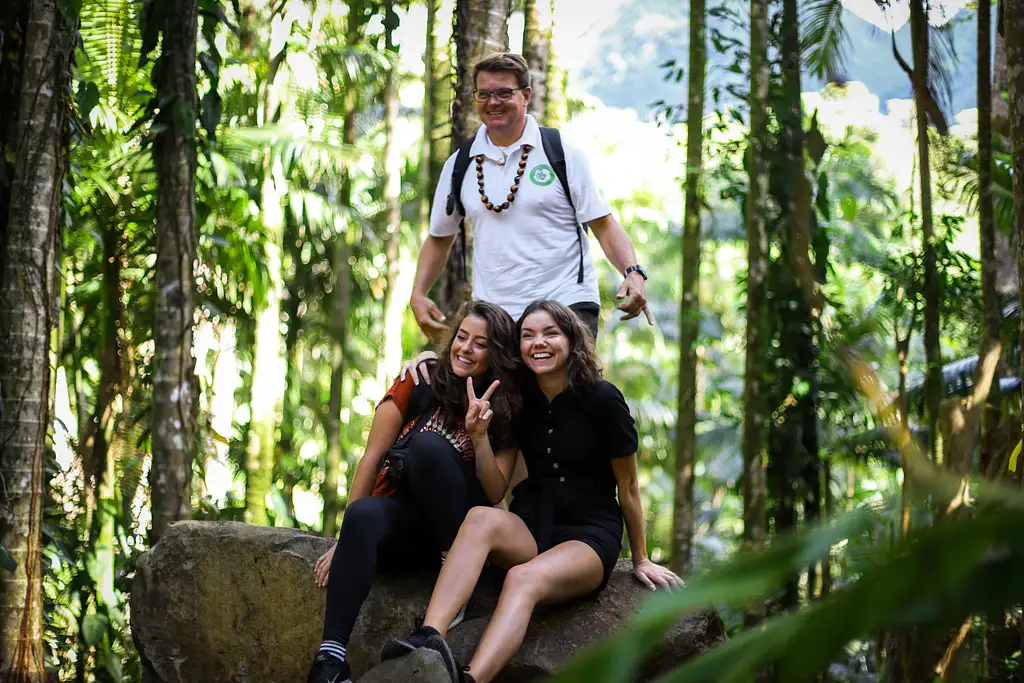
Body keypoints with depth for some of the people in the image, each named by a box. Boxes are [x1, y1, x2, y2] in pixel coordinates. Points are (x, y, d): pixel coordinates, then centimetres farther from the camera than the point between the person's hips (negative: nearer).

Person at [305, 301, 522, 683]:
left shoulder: (505, 413, 5)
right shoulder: (418, 387, 3)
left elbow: (495, 494, -3)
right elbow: (372, 458, -1)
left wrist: (480, 435, -18)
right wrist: (348, 536, -8)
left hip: (452, 526, 0)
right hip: (400, 520, 0)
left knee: (429, 445, -28)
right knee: (363, 515, -37)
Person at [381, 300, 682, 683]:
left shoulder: (602, 399, -8)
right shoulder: (521, 395, 5)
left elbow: (627, 487, 1)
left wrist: (641, 560, 10)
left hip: (590, 534, -4)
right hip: (529, 528, 4)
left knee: (523, 579, -37)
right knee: (481, 519, -32)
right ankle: (429, 638, -53)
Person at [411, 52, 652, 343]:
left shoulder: (562, 153, 2)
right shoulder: (459, 165, 11)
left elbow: (603, 224, 0)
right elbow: (439, 238, 20)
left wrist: (633, 273, -16)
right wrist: (418, 294, 6)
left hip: (568, 306, -3)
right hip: (494, 316, 3)